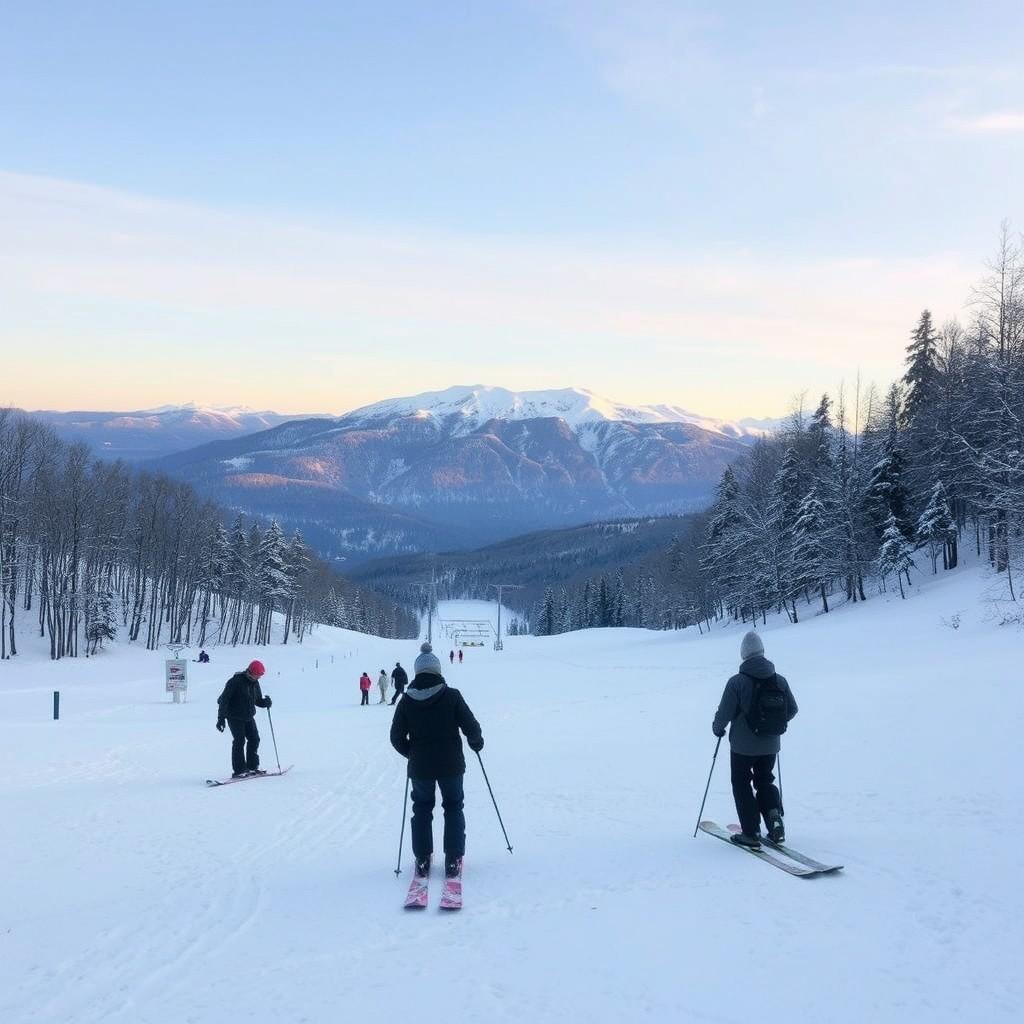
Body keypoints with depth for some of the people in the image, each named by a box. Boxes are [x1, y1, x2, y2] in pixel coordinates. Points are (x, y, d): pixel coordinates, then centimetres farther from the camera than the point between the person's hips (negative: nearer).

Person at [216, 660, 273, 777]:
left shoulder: (255, 683, 5)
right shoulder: (235, 681, -17)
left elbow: (257, 700, 15)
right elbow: (224, 700, -16)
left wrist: (266, 702, -9)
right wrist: (221, 718, -20)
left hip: (249, 717, 7)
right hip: (235, 718, -7)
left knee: (254, 739, 6)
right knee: (239, 741, -12)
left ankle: (252, 767, 18)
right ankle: (238, 770, -8)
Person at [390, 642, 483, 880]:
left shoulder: (407, 700, -6)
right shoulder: (451, 696, -12)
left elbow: (397, 737, -2)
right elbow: (471, 726, -10)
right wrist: (476, 743, 11)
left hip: (420, 767, 1)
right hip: (451, 764, -1)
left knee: (422, 809, 18)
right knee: (453, 808, 15)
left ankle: (422, 860, 17)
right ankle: (453, 861, 11)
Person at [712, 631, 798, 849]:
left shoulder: (737, 682, -17)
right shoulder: (780, 681, -3)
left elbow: (724, 712, -14)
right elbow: (792, 709, 5)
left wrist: (717, 728, 6)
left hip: (743, 745, -4)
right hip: (770, 745, 4)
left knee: (742, 785, 12)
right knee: (765, 781, 23)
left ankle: (751, 833, 7)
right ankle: (774, 817, 0)